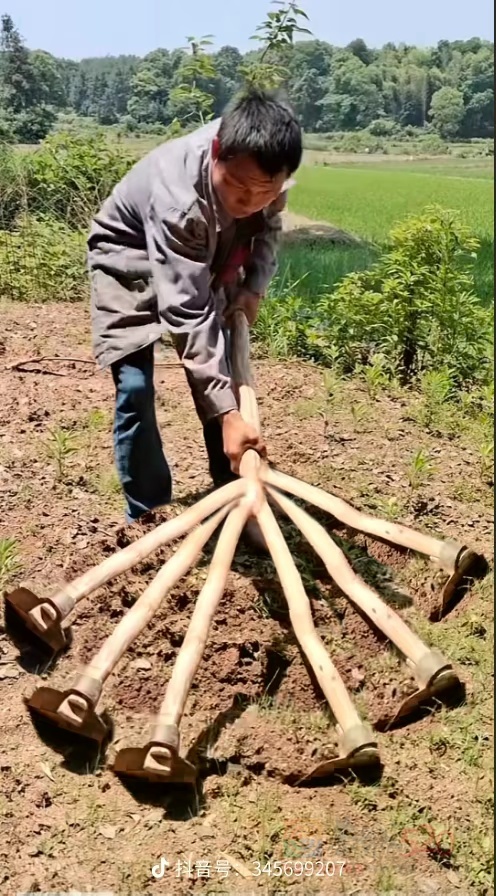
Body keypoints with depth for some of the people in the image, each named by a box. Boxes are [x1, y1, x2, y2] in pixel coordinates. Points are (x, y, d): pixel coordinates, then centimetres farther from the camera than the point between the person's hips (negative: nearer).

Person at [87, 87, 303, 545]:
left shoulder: (263, 170, -25)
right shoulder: (179, 198, -42)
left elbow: (268, 227, 0)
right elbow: (185, 314, -45)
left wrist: (254, 287, -15)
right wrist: (226, 412, -48)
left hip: (207, 258, 6)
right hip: (131, 258, -5)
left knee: (229, 372, 0)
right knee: (135, 387, -16)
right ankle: (146, 515, 0)